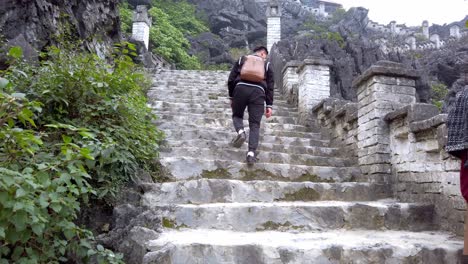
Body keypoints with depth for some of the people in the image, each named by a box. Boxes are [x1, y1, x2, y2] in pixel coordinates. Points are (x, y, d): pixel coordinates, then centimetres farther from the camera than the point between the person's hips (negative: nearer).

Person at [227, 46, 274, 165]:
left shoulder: (241, 59, 26)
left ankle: (240, 131, -10)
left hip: (241, 88, 1)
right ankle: (251, 153, -10)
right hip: (258, 91, 0)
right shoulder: (266, 65, 24)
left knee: (237, 115, 22)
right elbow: (270, 87, 16)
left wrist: (231, 97, 23)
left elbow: (231, 79, 17)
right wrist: (269, 106, 15)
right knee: (255, 125, 3)